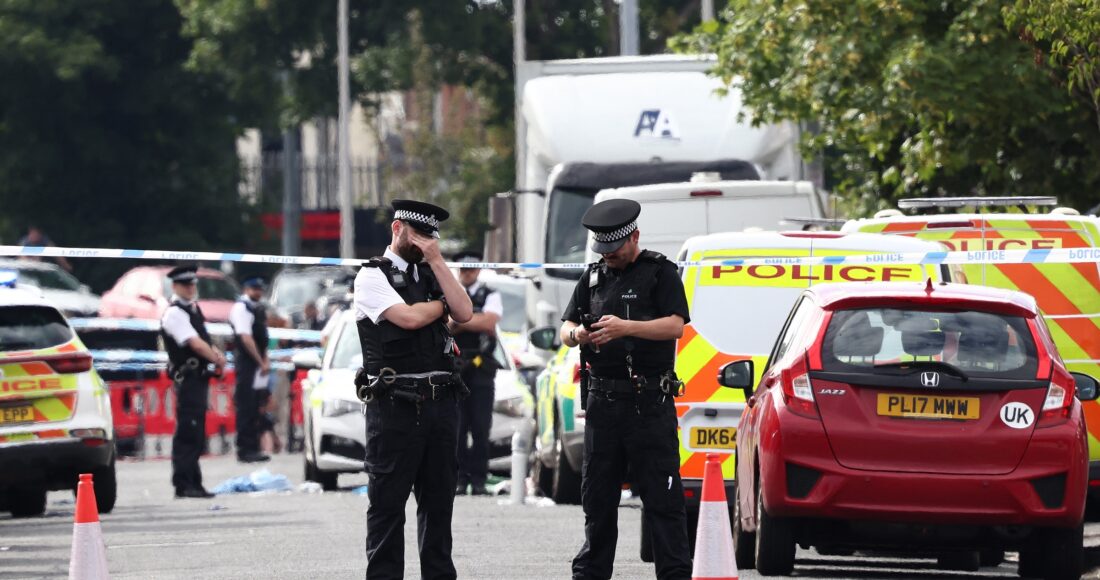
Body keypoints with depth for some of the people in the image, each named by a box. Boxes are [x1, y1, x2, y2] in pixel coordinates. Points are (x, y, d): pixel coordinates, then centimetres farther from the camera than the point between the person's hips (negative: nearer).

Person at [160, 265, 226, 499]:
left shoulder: (193, 308, 17)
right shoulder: (174, 313, -12)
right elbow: (195, 343, -19)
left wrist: (216, 354, 5)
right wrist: (217, 359, -10)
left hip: (199, 376, 10)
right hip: (188, 377, -10)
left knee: (195, 435, 12)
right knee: (187, 433, -11)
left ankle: (193, 483, 17)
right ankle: (184, 484, -11)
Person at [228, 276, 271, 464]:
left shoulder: (258, 308, 15)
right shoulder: (241, 307, -12)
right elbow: (246, 338, -18)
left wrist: (265, 360, 5)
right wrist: (261, 362, -16)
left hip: (258, 363, 9)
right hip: (247, 363, -9)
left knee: (255, 408, 12)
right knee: (246, 408, -6)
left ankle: (253, 449, 17)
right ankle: (245, 450, -4)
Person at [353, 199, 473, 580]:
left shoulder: (432, 274, 18)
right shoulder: (373, 276, 0)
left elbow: (464, 314, 2)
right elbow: (408, 317, -14)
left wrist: (436, 261, -1)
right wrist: (441, 305, 5)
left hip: (440, 402, 6)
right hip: (394, 403, -6)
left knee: (438, 498, 9)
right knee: (388, 501, -3)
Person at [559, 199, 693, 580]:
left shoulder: (659, 273, 1)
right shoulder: (593, 277, 17)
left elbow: (676, 325, -11)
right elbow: (565, 328, 16)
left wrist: (626, 328, -24)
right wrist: (577, 334, -9)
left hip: (649, 403, -5)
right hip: (602, 401, 6)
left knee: (662, 498, -7)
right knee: (597, 495, 10)